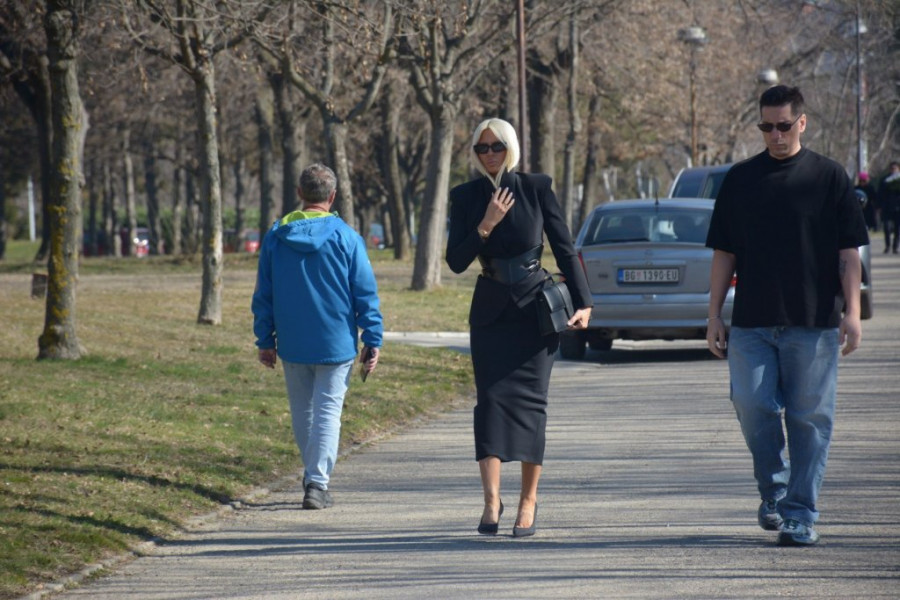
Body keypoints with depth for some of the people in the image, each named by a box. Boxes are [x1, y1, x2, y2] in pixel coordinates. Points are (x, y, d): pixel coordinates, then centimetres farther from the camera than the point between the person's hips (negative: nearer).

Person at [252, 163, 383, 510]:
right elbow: (365, 293, -5)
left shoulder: (276, 236, 1)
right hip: (336, 344, -3)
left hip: (292, 344, 3)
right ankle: (318, 484, -10)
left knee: (302, 410, 17)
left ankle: (314, 477, 27)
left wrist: (265, 339, 13)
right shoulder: (345, 237, -7)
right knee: (328, 411, 0)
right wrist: (372, 340, 1)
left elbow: (263, 294, 6)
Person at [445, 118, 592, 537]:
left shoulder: (536, 188, -2)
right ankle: (491, 500, -15)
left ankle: (529, 499, 6)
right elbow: (456, 262, -3)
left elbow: (564, 249, 1)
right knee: (492, 398, -10)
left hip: (535, 308, -1)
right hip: (490, 311, 1)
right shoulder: (465, 197, 2)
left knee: (528, 398, -2)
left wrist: (582, 303, -3)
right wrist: (486, 226, -17)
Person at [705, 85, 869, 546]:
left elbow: (849, 253, 2)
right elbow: (724, 254, 12)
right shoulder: (740, 180, 9)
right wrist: (714, 316, 8)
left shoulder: (828, 177, 3)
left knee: (808, 419, -1)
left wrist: (852, 313, -6)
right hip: (752, 322, 2)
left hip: (814, 322, -2)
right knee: (752, 407, -5)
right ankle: (773, 491, 17)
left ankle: (800, 515, 7)